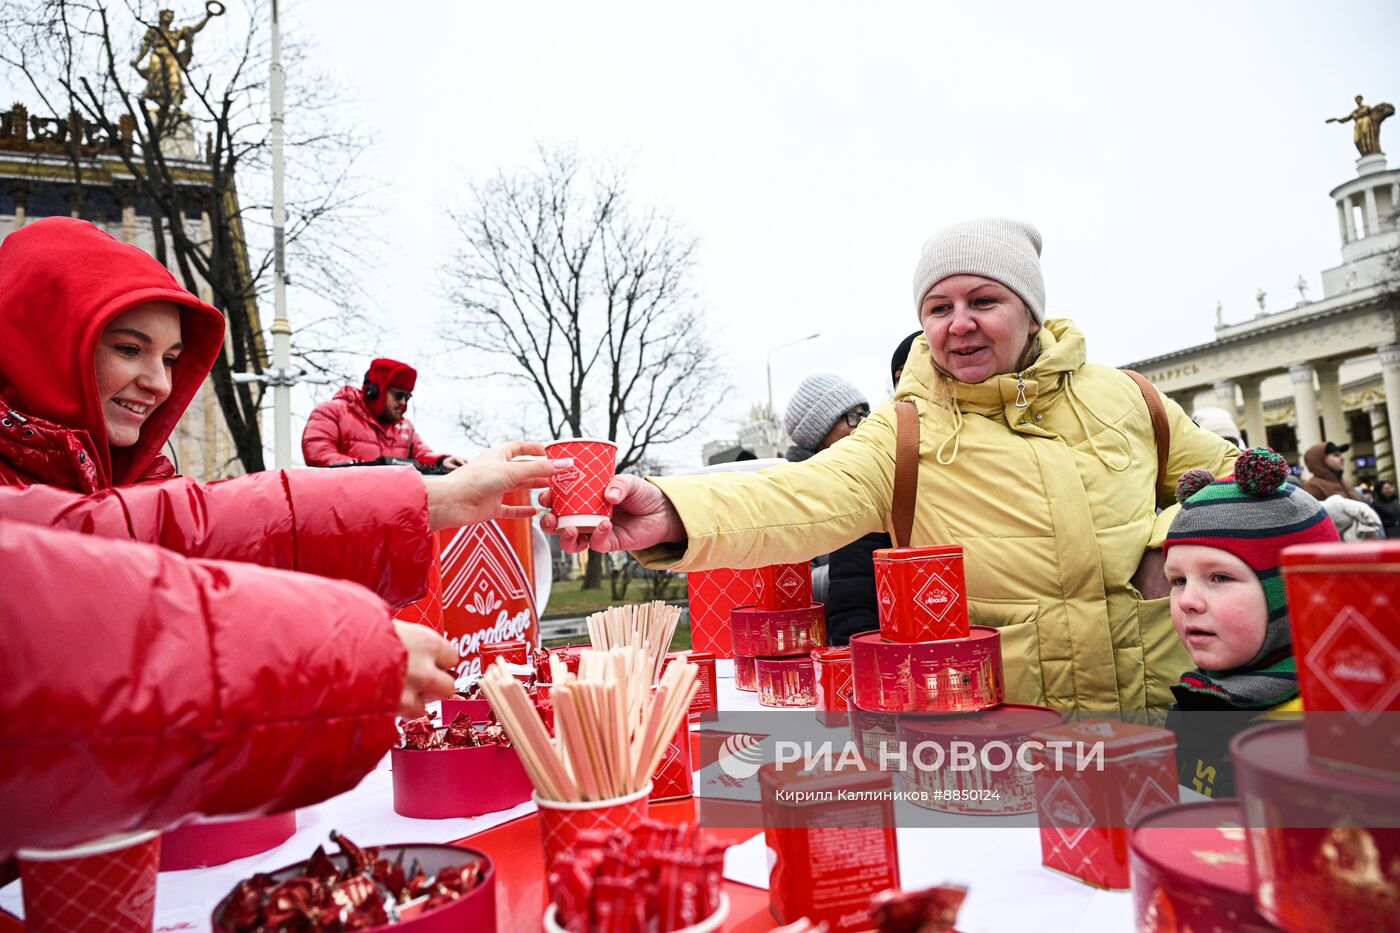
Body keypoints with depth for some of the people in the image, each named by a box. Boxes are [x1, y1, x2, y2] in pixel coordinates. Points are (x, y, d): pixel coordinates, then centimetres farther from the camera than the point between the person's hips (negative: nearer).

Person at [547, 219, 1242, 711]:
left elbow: (1223, 474, 20)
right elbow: (808, 497, -22)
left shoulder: (1119, 395, 7)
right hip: (1005, 730, -2)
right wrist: (671, 514, -40)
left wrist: (1171, 535, -2)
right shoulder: (904, 431, -4)